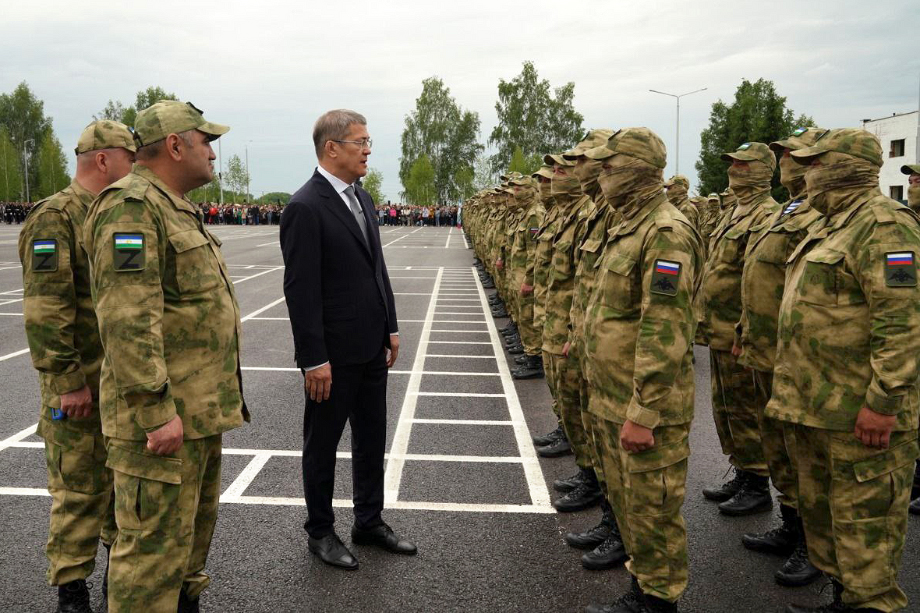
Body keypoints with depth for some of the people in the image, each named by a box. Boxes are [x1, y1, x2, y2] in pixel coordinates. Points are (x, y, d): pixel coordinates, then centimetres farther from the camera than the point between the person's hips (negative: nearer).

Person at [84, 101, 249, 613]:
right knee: (157, 545, -2)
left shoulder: (177, 209, 18)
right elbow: (128, 320, -25)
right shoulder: (131, 207, -16)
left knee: (196, 527, 22)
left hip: (200, 408, 10)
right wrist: (156, 411, -26)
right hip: (164, 416, -10)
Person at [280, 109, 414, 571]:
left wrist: (390, 326, 13)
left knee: (372, 438, 18)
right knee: (323, 444, 10)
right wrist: (314, 359, -19)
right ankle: (320, 532, 28)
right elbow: (300, 290, -19)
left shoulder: (362, 198, 9)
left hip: (371, 347, 8)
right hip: (334, 353, -8)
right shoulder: (305, 207, -17)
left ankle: (369, 522, 34)